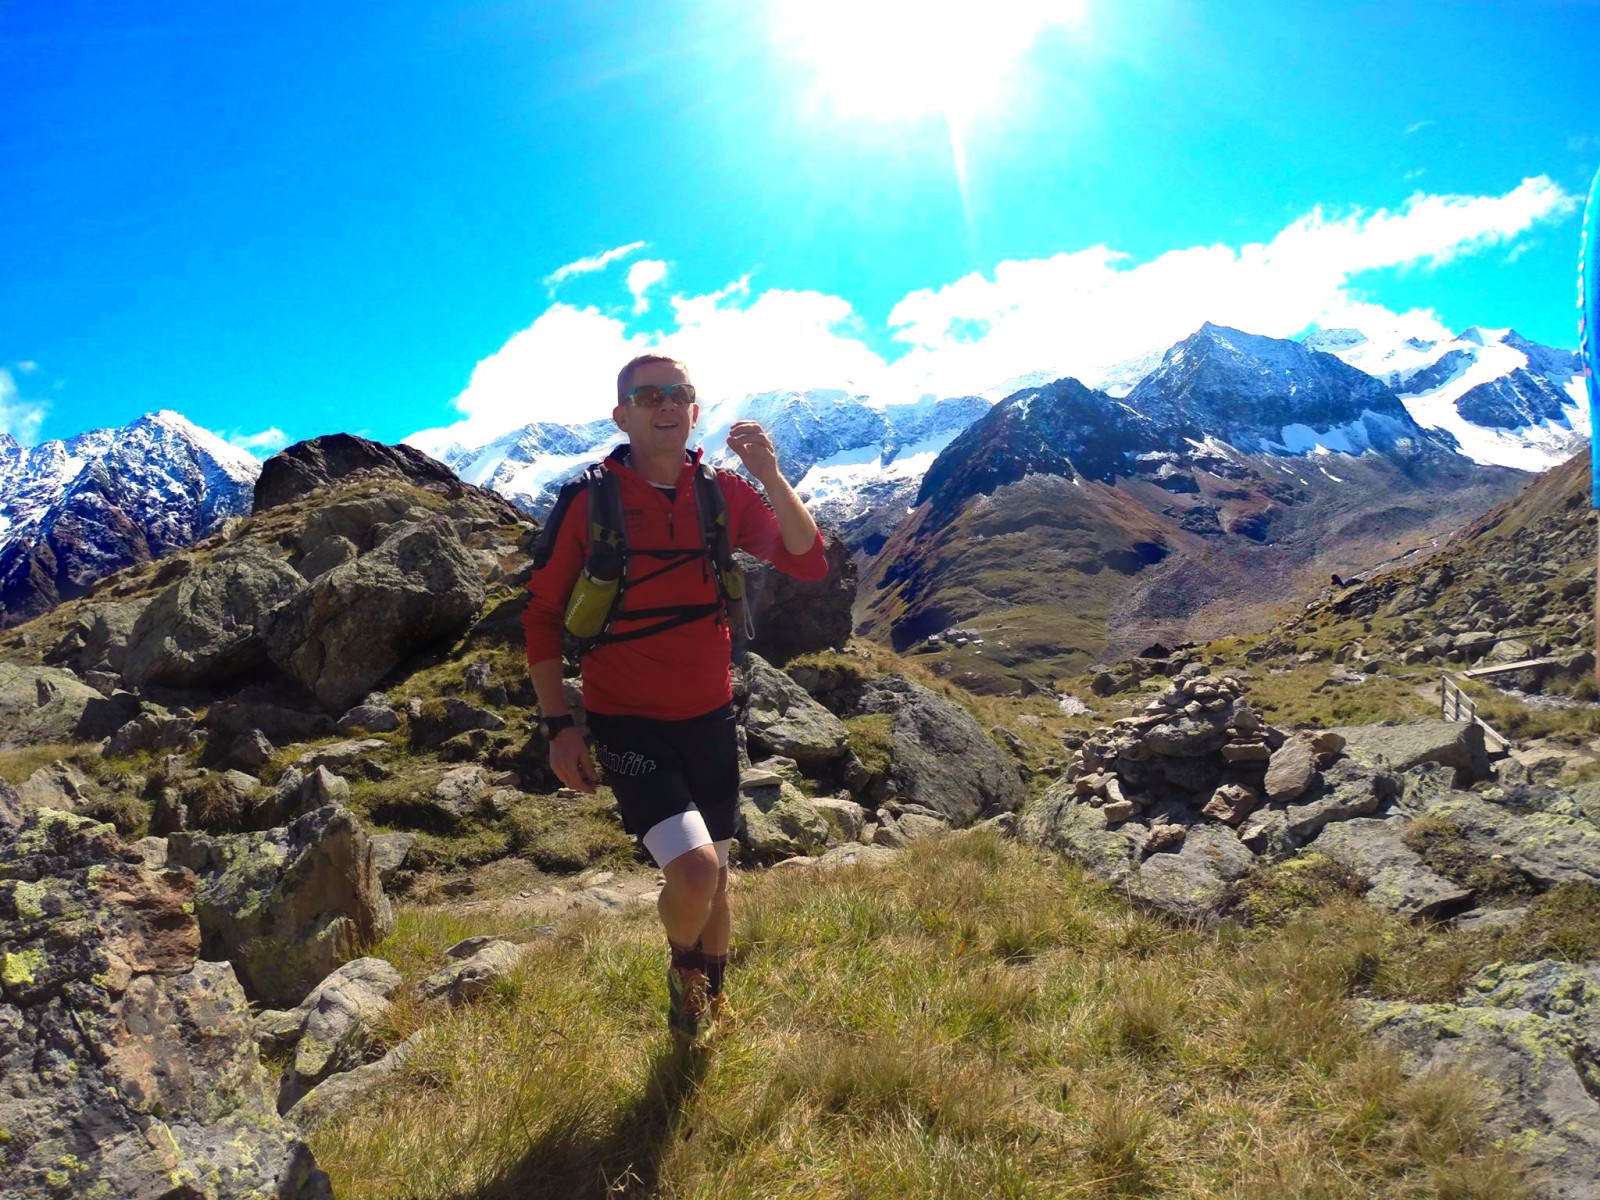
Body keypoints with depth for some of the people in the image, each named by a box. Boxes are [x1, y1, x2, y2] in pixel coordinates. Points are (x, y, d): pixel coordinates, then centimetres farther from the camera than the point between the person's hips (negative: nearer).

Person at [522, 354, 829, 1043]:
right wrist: (558, 726, -8)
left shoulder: (723, 493, -1)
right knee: (694, 870, -19)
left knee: (715, 872, 17)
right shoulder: (587, 501, -10)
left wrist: (769, 476, -23)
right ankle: (682, 965, 17)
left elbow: (809, 565, -9)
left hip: (710, 716, 4)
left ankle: (712, 994, 45)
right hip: (628, 724, -4)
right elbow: (541, 612, -3)